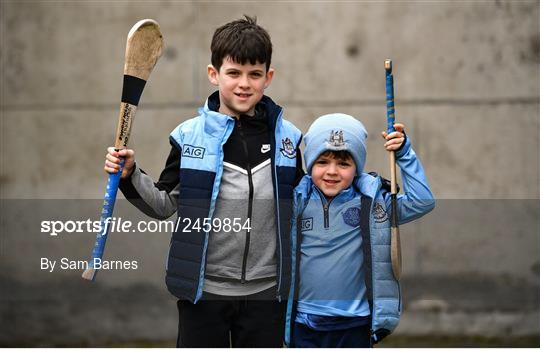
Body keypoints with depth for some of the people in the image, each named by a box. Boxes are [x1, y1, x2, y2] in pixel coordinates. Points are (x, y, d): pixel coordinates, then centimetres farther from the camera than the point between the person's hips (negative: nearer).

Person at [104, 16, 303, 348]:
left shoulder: (289, 137, 2)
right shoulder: (189, 135, -1)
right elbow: (165, 205, 5)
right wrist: (130, 176, -8)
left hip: (266, 294, 1)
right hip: (203, 290, -1)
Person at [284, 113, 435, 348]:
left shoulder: (372, 202, -4)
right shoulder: (297, 202, 0)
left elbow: (422, 202, -8)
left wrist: (404, 154, -10)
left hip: (354, 327, -1)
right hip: (304, 326, 1)